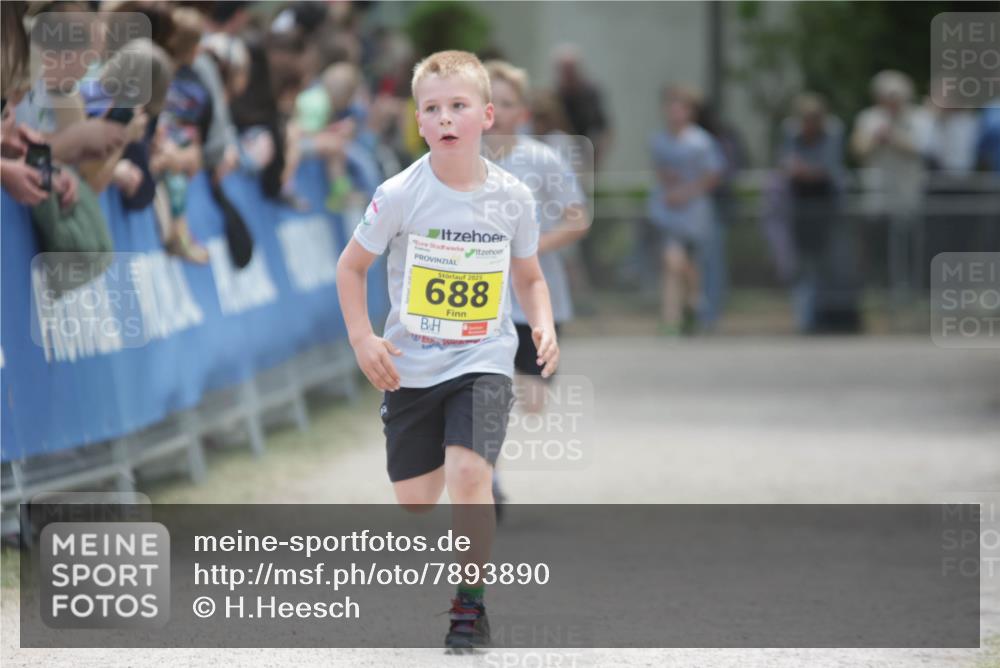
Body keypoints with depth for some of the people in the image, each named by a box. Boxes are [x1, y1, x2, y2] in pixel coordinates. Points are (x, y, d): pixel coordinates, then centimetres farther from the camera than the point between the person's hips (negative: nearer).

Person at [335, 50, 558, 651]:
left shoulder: (512, 197, -4)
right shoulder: (399, 195, -10)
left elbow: (528, 276, 12)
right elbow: (352, 266, 3)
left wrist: (544, 326, -5)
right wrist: (363, 338, -6)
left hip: (484, 360, -1)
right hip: (410, 368, 1)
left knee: (468, 471, -21)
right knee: (415, 500, 6)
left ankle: (472, 607, -10)